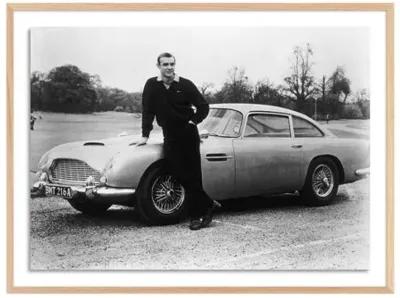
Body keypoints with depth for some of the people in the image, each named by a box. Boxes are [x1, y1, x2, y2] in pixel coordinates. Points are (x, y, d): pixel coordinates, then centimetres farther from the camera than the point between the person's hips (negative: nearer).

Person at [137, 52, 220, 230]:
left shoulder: (185, 85, -1)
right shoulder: (151, 85, 3)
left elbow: (203, 106, 4)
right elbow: (147, 111, 4)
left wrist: (193, 121, -6)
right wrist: (145, 135, 1)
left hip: (189, 135, -2)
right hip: (170, 137, 2)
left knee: (193, 176, -2)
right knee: (178, 173, -8)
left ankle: (196, 215, 6)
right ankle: (208, 204, 4)